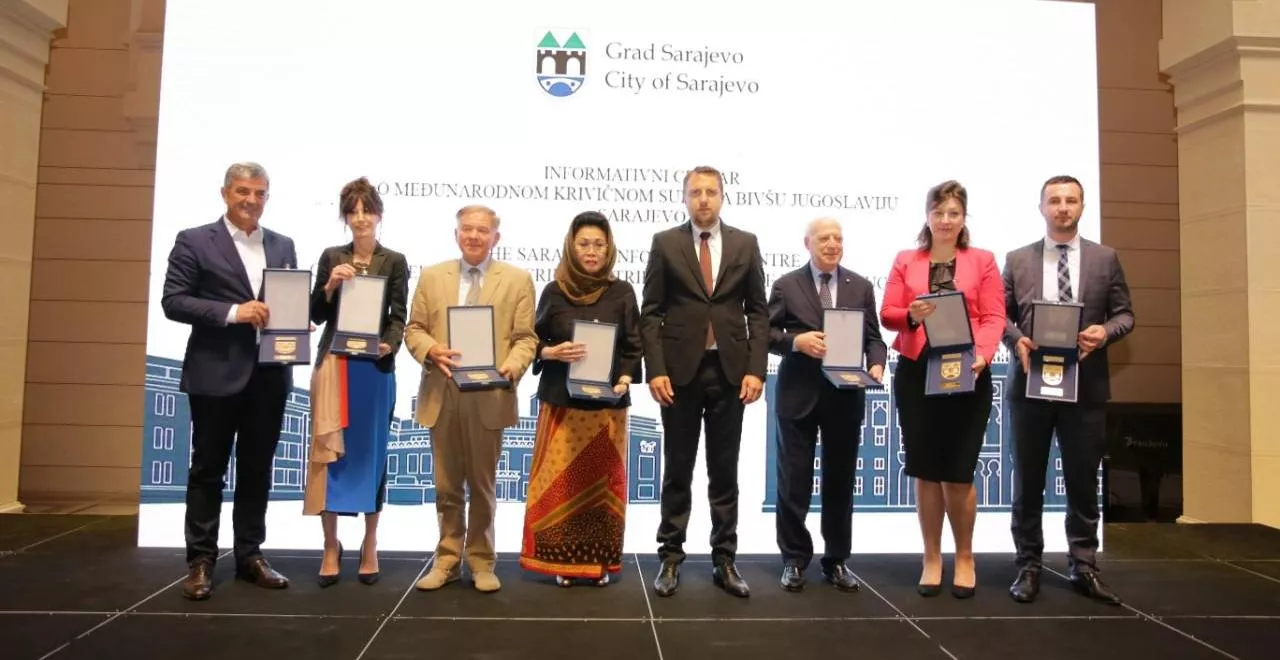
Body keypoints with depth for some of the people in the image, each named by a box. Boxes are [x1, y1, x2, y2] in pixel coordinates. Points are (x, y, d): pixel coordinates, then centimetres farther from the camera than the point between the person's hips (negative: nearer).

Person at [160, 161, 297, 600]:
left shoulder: (283, 246, 12)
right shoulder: (194, 241, -1)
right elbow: (173, 301, -7)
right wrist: (233, 312, -18)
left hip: (269, 374, 4)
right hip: (216, 374, -4)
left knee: (257, 469, 11)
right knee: (208, 468, 6)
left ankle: (250, 556, 21)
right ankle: (200, 561, 17)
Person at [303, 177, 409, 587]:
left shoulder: (394, 262, 3)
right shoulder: (331, 257, 8)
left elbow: (398, 318, -1)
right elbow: (316, 315, 6)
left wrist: (388, 346, -21)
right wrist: (330, 285, -11)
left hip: (376, 368, -1)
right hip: (333, 364, 1)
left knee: (371, 453, 6)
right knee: (329, 452, 1)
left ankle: (369, 547, 19)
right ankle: (331, 549, 13)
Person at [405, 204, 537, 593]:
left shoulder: (517, 280, 3)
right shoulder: (432, 276, 10)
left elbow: (525, 337, -1)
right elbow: (414, 329, 7)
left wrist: (513, 365, -21)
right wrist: (431, 350, -14)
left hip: (490, 396, -2)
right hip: (442, 395, 2)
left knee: (483, 486, 9)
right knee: (446, 486, 11)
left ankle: (481, 562, 23)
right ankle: (447, 560, 25)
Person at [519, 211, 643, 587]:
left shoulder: (622, 293, 3)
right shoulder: (554, 291, 3)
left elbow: (633, 348, 3)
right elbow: (535, 343, 7)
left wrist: (624, 381, -14)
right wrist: (554, 353, -14)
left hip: (607, 402, 1)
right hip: (561, 400, 0)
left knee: (603, 481, 6)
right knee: (560, 480, 1)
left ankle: (600, 560, 17)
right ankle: (562, 560, 13)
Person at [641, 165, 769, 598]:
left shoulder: (746, 244, 7)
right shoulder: (665, 243, 3)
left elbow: (758, 312, 5)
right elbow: (650, 313, 0)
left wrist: (756, 369, -5)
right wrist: (655, 370, -10)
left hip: (730, 370, 1)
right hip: (681, 370, -1)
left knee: (725, 472, 9)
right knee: (677, 471, 7)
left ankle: (724, 561, 19)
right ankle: (671, 558, 18)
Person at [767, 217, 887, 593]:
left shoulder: (861, 287, 9)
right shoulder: (786, 285, 2)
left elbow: (873, 337, 6)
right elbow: (768, 333, -2)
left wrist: (876, 365, -13)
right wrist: (797, 341, -20)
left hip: (845, 396, 2)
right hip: (799, 395, -2)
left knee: (840, 481, 10)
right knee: (794, 481, 4)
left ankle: (837, 561, 23)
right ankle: (795, 560, 17)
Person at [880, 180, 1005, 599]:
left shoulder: (982, 261, 6)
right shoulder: (905, 261, 9)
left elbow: (994, 318, -2)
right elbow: (887, 314, 4)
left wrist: (981, 355, -19)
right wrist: (911, 315, -18)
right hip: (916, 374, 2)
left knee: (958, 472, 2)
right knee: (925, 471, 7)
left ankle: (964, 558, 22)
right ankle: (931, 558, 20)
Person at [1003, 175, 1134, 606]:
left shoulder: (1105, 259, 7)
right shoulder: (1017, 260, 6)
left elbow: (1124, 313, 6)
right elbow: (1000, 314, 6)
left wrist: (1105, 332, -15)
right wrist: (1016, 340, -14)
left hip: (1086, 385, 0)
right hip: (1031, 382, 0)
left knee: (1083, 480, 7)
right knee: (1028, 481, 7)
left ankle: (1083, 566, 20)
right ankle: (1028, 566, 17)